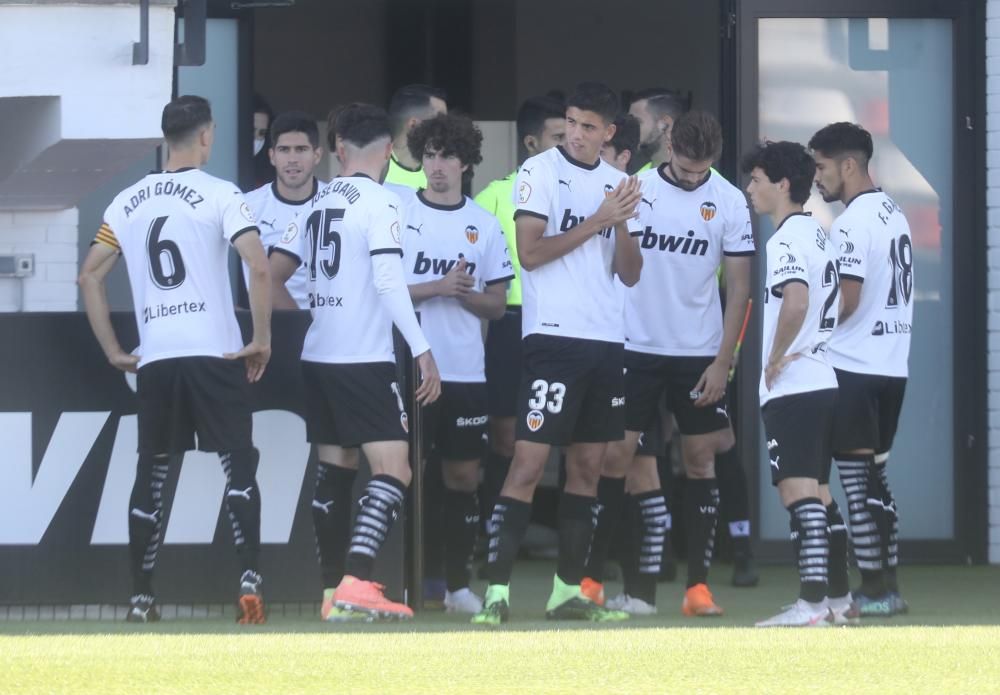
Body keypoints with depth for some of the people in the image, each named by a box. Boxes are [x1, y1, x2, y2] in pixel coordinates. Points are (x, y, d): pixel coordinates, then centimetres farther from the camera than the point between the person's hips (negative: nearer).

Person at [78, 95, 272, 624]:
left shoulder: (128, 202, 11)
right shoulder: (220, 196, -3)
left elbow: (89, 276, 12)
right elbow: (259, 268, -15)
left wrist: (113, 351, 15)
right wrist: (262, 339, -5)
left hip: (154, 358, 4)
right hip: (214, 353, -4)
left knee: (151, 475, 12)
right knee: (238, 465, 1)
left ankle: (141, 597, 11)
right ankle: (249, 577, -14)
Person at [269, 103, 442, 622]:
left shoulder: (318, 202, 10)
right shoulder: (378, 202, -10)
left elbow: (274, 271, 12)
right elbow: (388, 281, -19)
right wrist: (422, 350, -17)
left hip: (318, 357, 8)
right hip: (364, 359, -8)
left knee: (334, 471, 12)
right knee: (392, 468, -10)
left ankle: (333, 593, 13)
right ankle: (357, 583, -24)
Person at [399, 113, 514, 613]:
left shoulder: (483, 225, 9)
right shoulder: (398, 215, 2)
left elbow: (497, 305, 9)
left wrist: (466, 293, -11)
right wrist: (437, 287, -15)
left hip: (465, 369, 2)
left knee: (463, 476, 3)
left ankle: (457, 584, 10)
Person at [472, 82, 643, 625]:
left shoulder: (615, 183, 13)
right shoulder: (540, 172, -3)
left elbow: (630, 274, 11)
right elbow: (530, 253, -12)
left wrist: (622, 224, -7)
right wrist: (597, 221, -13)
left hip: (606, 340, 6)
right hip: (553, 336, -6)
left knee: (587, 466, 8)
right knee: (529, 462, -11)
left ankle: (568, 591, 14)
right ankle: (496, 590, -13)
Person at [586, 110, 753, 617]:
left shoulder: (729, 203, -3)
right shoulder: (635, 190, -4)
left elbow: (738, 287, 0)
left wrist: (723, 361, -6)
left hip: (699, 353, 1)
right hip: (636, 345, -1)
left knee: (700, 458, 3)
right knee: (615, 457, -2)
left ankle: (697, 585, 6)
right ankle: (592, 576, 2)